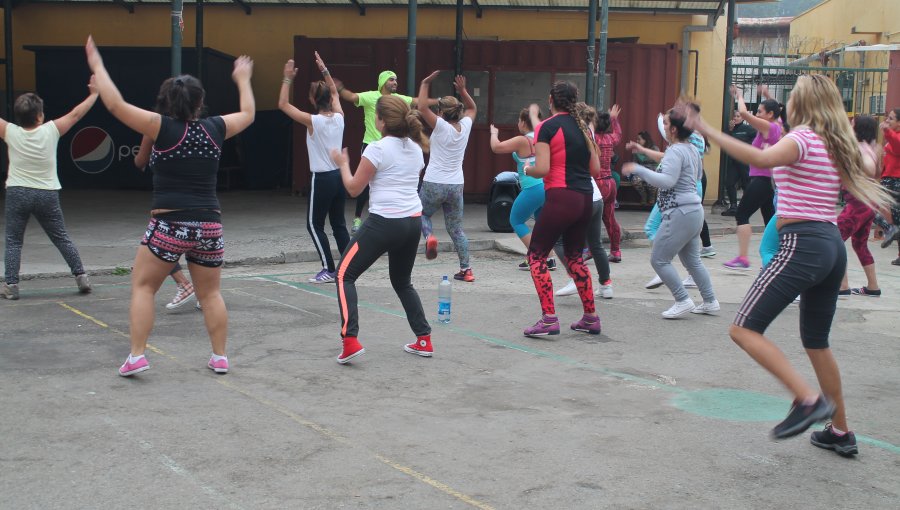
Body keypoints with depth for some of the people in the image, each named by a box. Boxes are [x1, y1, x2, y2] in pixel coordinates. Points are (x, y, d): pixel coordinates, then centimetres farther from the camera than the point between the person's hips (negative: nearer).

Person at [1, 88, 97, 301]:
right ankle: (80, 276, 9)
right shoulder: (50, 131, -6)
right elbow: (76, 114, 2)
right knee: (62, 238, 11)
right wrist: (93, 94, 12)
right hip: (47, 195, 1)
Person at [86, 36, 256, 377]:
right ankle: (220, 357, 18)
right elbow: (248, 113, 23)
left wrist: (97, 66, 4)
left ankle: (137, 356, 3)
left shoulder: (162, 128, -7)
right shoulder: (215, 129, 4)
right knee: (210, 294, 16)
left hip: (169, 225, -3)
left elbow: (115, 104, -8)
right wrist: (243, 79, 39)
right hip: (209, 225, 3)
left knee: (143, 286, 10)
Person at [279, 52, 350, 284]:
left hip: (322, 179, -6)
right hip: (339, 175, 6)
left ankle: (329, 269, 1)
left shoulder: (313, 121, -15)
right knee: (339, 224, 14)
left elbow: (283, 104, -9)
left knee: (314, 224, 5)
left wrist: (288, 79, -5)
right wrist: (324, 70, 23)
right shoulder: (339, 117, 1)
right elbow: (334, 92, 21)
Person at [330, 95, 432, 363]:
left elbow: (354, 188, -5)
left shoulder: (377, 149, -9)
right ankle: (424, 340, 20)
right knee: (402, 281, 25)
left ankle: (350, 340, -10)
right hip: (413, 221, 7)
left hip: (384, 222, -7)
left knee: (344, 274, 3)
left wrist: (343, 164, 12)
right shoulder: (416, 148, 12)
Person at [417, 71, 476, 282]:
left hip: (434, 184, -4)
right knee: (456, 229, 13)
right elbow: (472, 108, 24)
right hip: (456, 185, 5)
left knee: (422, 213, 21)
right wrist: (463, 91, 16)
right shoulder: (465, 126, 4)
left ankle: (429, 236, -11)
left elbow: (422, 108, -15)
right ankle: (466, 269, 9)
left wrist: (425, 84, -9)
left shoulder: (442, 127, -11)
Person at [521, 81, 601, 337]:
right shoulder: (584, 128, 13)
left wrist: (527, 169, 6)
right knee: (574, 257, 19)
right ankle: (591, 318, 20)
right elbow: (596, 170, 13)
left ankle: (549, 319, -8)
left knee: (536, 256, 1)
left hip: (560, 197, -7)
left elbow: (542, 169, -15)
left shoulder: (547, 128, -7)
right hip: (585, 198, 7)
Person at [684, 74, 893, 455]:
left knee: (744, 329, -10)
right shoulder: (837, 145, 17)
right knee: (816, 342, 21)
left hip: (802, 244, -9)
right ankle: (840, 432, 27)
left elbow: (761, 158, -31)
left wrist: (707, 131, -31)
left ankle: (809, 400, -21)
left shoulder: (803, 137, -8)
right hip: (833, 245, 9)